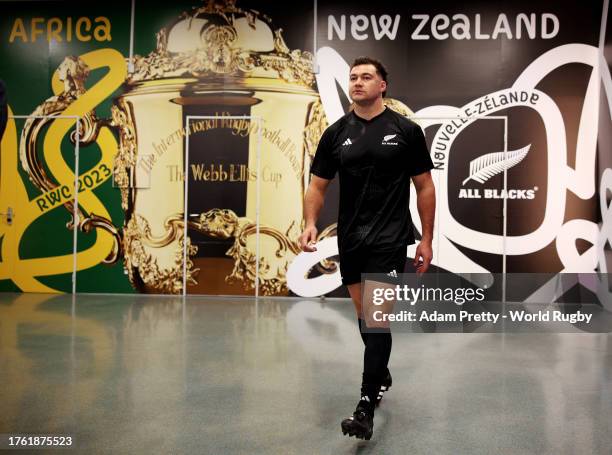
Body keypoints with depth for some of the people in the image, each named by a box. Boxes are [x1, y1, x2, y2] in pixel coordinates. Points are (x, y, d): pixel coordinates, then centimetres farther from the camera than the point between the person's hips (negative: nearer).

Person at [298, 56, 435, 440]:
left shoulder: (406, 131, -2)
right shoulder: (336, 134, 6)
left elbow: (424, 187, 1)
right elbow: (318, 185, 7)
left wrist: (427, 239, -2)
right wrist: (311, 223, -10)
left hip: (390, 239, -4)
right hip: (350, 240, 5)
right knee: (364, 314, 17)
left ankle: (367, 407, -6)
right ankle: (382, 374, 41)